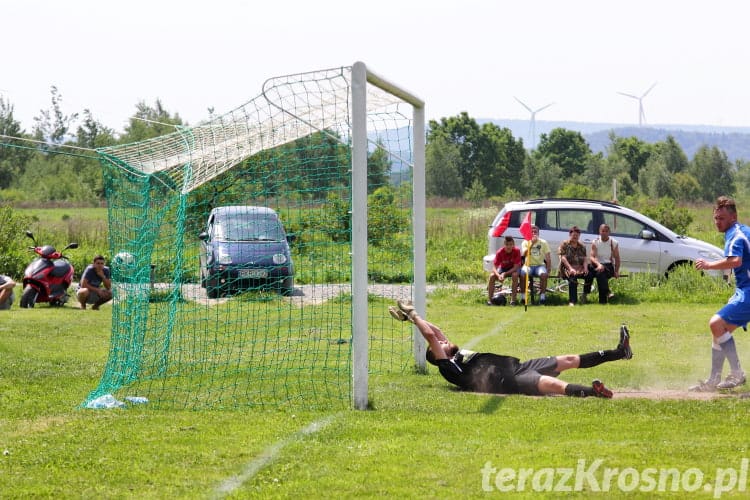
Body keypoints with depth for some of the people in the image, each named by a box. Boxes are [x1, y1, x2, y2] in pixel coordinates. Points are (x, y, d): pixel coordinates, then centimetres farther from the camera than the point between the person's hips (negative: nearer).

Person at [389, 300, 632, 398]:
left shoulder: (460, 355, 30)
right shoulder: (447, 367, 3)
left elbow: (436, 332, 34)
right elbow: (430, 336, -2)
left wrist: (414, 316, 31)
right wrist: (414, 318, 8)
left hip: (516, 366, 11)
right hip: (504, 380, -11)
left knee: (569, 360, 9)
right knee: (550, 383, -37)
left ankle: (620, 352, 11)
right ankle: (591, 392, -62)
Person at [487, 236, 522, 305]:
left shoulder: (516, 251, -26)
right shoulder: (500, 252, -23)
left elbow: (516, 267, -25)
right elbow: (494, 267, -24)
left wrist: (505, 274, -35)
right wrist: (498, 275, -44)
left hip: (513, 269, -2)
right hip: (503, 268, 2)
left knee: (515, 275, -36)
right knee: (492, 276, -25)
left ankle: (513, 299, -29)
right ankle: (489, 299, -18)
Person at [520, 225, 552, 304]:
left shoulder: (543, 243, 6)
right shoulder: (525, 243, 5)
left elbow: (548, 259, 4)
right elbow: (523, 254, -14)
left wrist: (548, 270, -9)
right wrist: (532, 244, -20)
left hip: (539, 265, 0)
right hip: (528, 265, 0)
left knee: (543, 274, -34)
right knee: (523, 273, -33)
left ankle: (542, 295, -21)